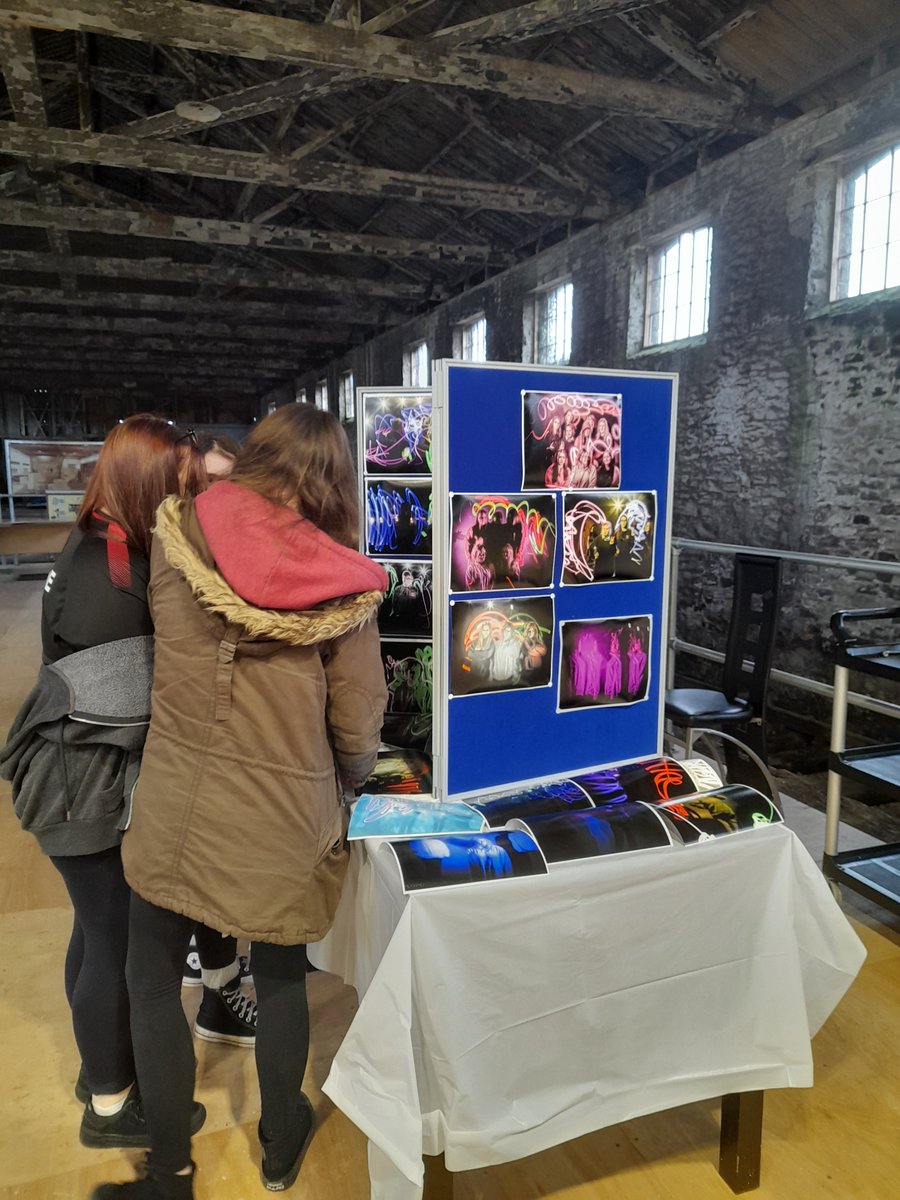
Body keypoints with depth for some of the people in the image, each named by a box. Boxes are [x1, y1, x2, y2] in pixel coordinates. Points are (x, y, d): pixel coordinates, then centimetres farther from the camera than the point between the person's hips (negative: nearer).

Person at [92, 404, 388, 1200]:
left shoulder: (175, 536, -8)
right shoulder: (343, 589, -12)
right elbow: (358, 731, -7)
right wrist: (340, 792, 13)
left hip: (176, 809, 1)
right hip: (285, 823, 0)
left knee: (152, 984, 22)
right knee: (282, 978, 24)